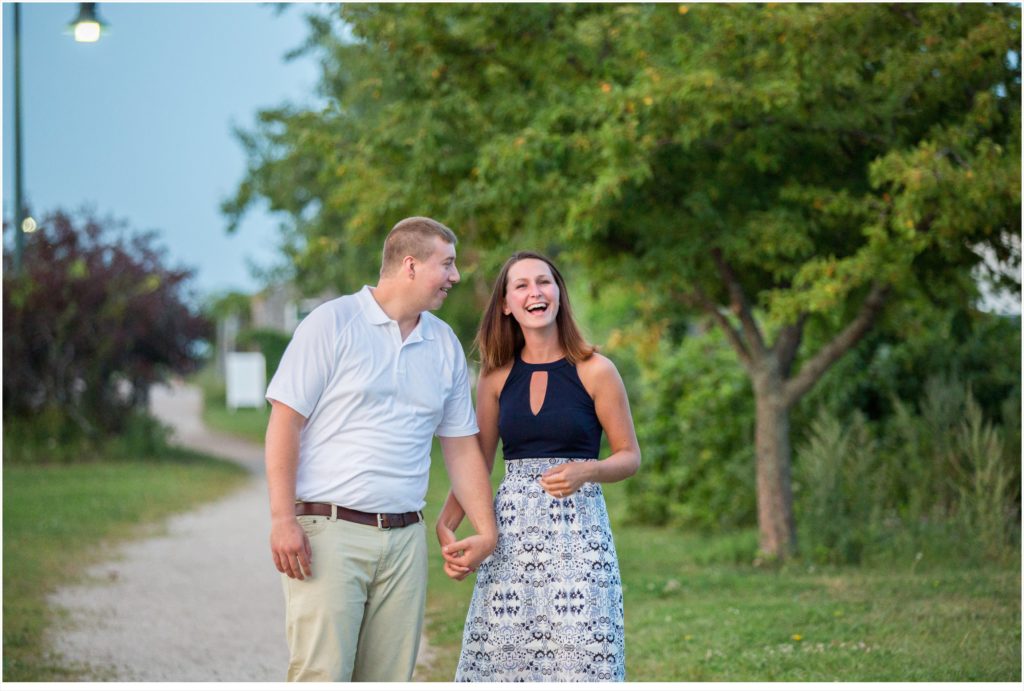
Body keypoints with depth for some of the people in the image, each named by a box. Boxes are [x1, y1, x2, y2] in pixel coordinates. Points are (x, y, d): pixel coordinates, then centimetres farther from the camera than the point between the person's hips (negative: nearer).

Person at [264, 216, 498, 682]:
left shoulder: (445, 345, 14)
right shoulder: (332, 324, -2)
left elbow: (461, 447, 19)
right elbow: (285, 421, -6)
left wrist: (487, 530, 10)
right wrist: (283, 519, -14)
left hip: (405, 539, 6)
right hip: (329, 533, -5)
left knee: (388, 683, 4)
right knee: (321, 680, -11)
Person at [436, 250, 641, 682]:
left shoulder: (594, 371, -1)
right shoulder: (496, 377, 8)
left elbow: (629, 456, 4)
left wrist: (586, 472, -16)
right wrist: (445, 527, -2)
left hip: (578, 532, -3)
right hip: (511, 533, 3)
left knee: (578, 658, -8)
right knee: (502, 656, 0)